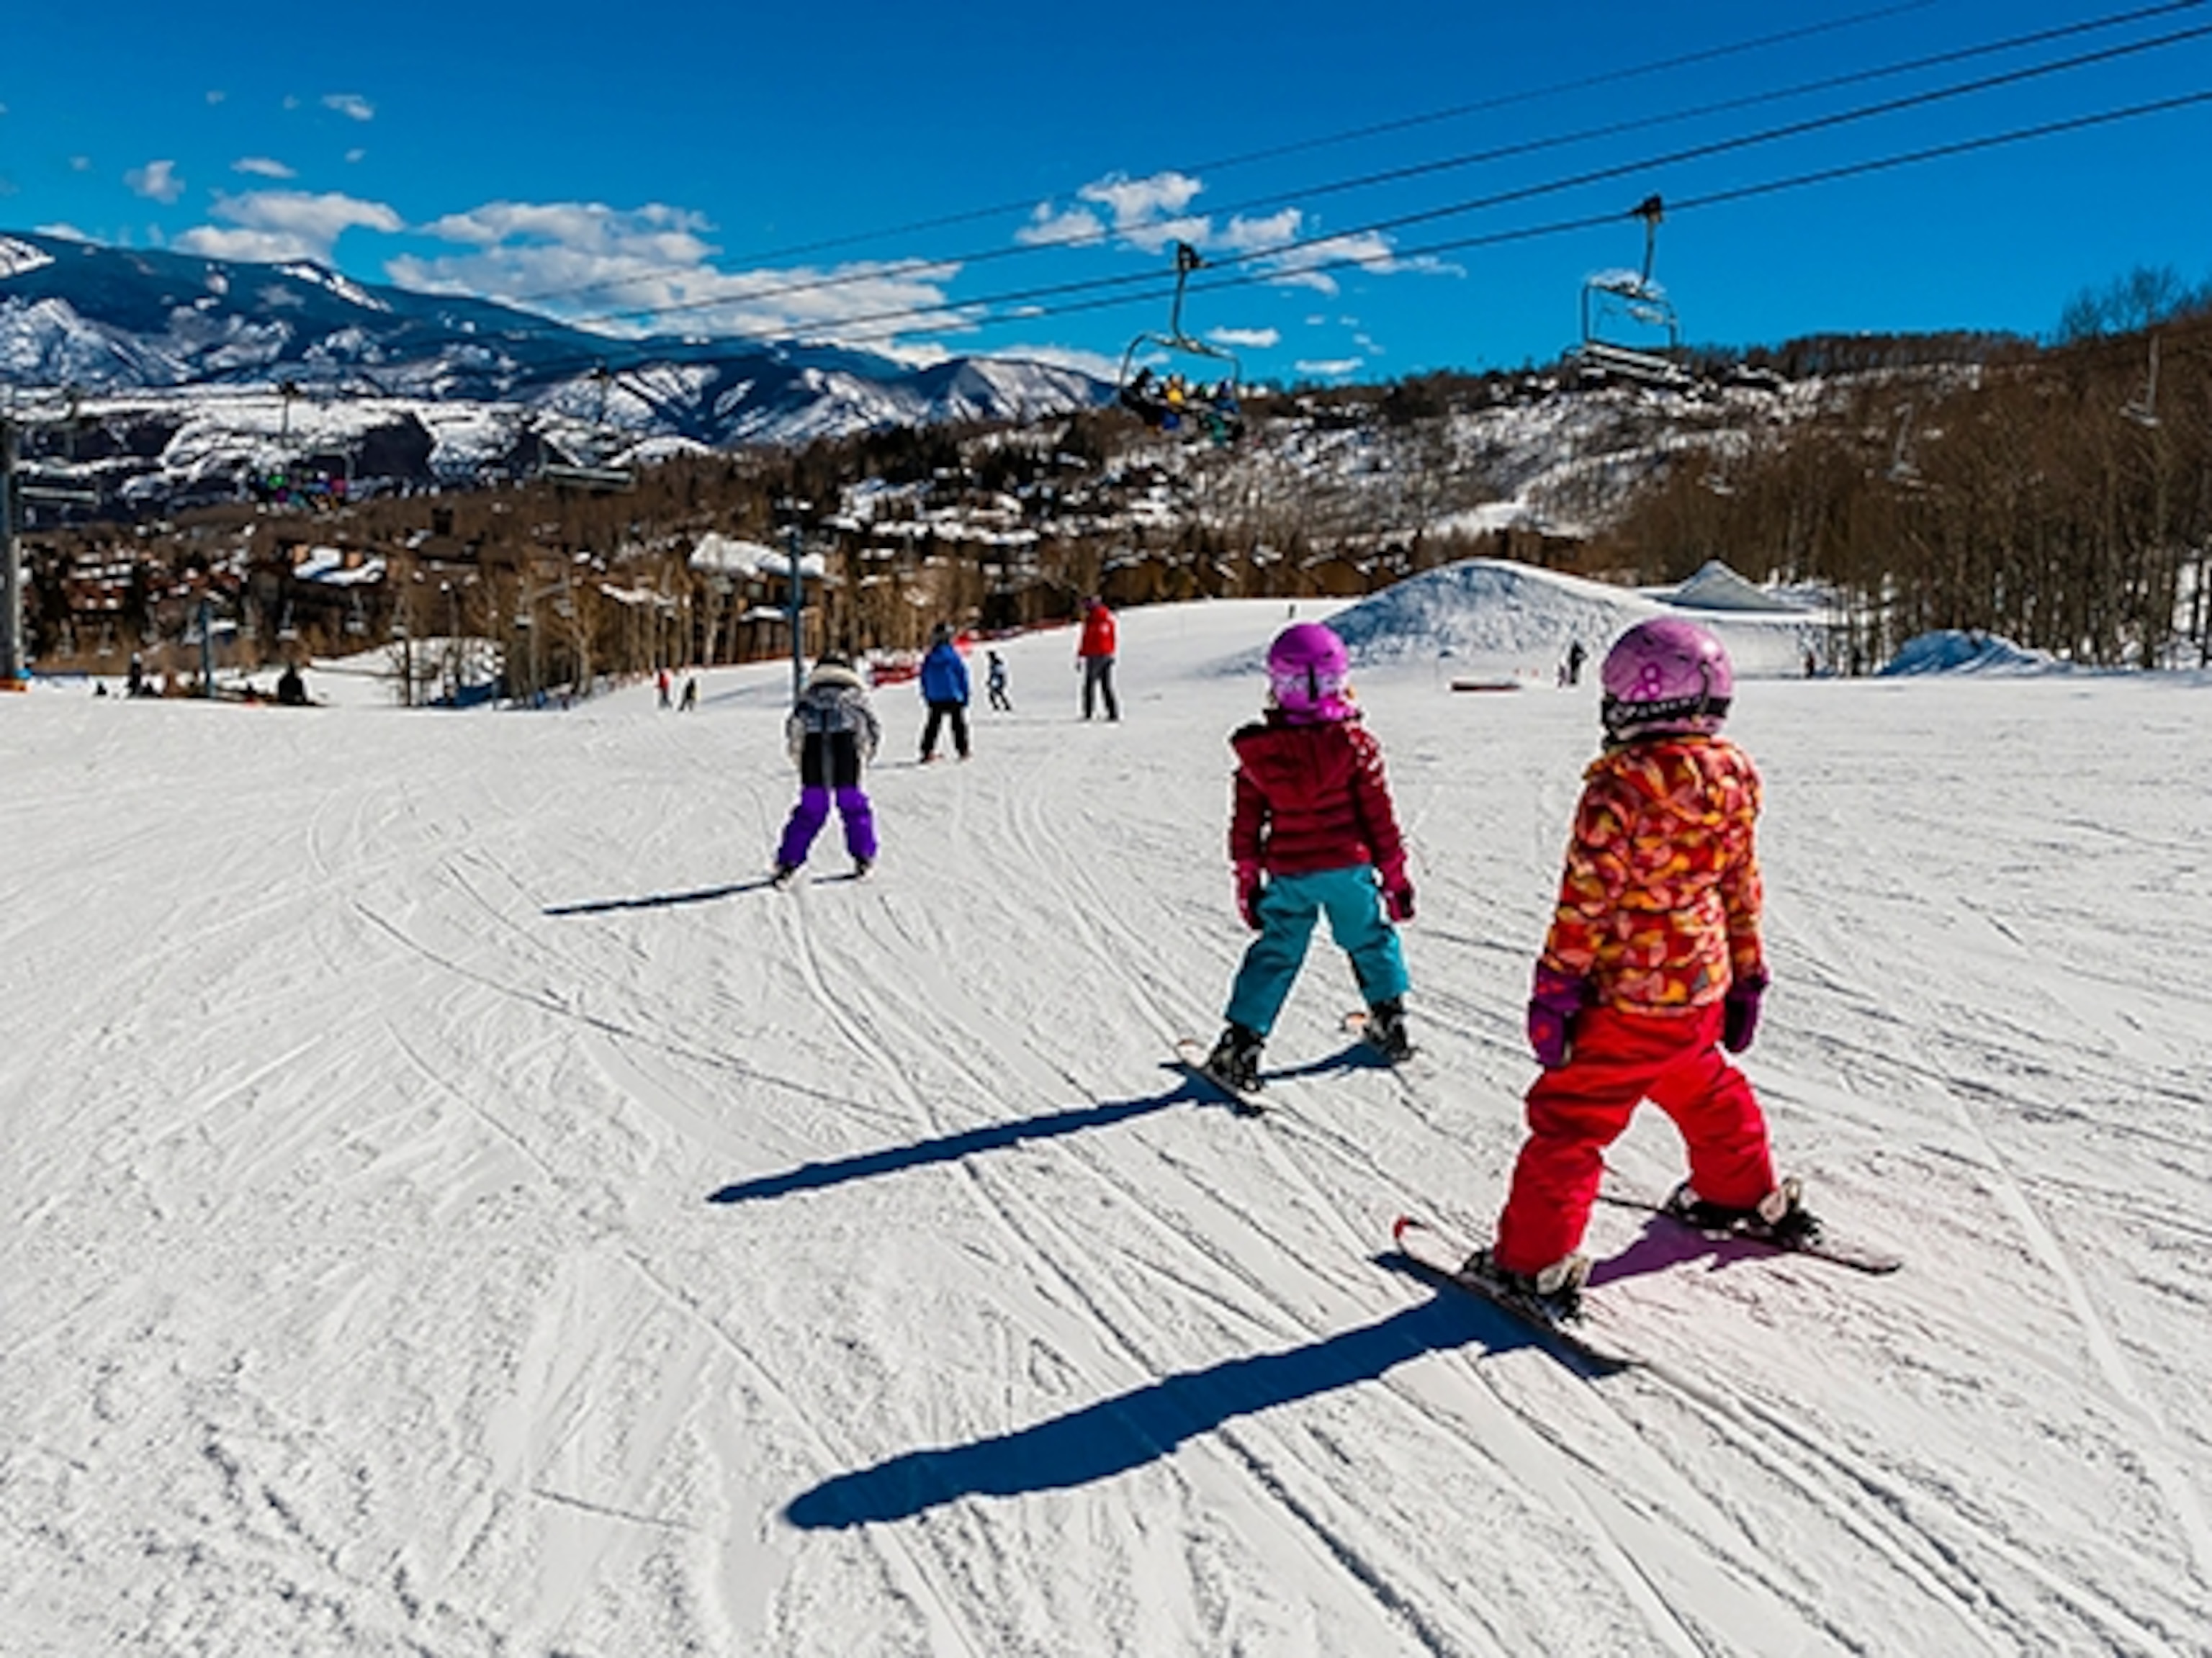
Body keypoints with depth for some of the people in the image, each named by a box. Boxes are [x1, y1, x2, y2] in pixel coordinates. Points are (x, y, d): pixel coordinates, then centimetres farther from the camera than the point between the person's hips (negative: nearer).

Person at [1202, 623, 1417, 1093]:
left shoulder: (1258, 749, -4)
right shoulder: (1355, 743, -10)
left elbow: (1247, 820, 2)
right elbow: (1379, 816, -5)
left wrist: (1247, 877, 13)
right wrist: (1395, 876, 5)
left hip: (1288, 874, 1)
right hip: (1348, 868, -1)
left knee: (1274, 954, 10)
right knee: (1371, 940, 21)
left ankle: (1241, 1042, 5)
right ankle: (1389, 1021, 29)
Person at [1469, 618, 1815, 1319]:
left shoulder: (1619, 787, -21)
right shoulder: (1732, 777, 2)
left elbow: (1585, 902, -19)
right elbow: (1742, 887, 12)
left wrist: (1554, 991, -11)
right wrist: (1747, 974, 22)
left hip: (1628, 993, -7)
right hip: (1704, 985, 8)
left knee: (1570, 1116, 0)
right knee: (1703, 1088, 31)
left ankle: (1536, 1260, 2)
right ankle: (1750, 1195, 49)